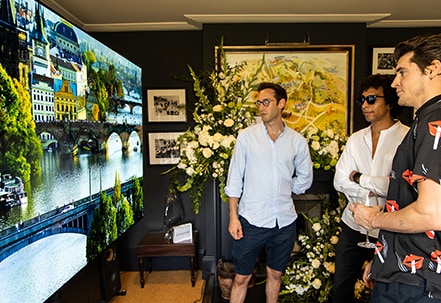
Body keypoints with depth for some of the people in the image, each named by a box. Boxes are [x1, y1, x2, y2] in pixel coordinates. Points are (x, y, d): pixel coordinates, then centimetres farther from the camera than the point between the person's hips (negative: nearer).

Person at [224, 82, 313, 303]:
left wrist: (284, 190, 6)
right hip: (252, 219, -2)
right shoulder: (246, 136, -4)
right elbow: (234, 180, -4)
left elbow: (305, 179, 14)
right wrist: (233, 217, -7)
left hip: (285, 221, 3)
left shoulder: (297, 141, 1)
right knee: (242, 277, 7)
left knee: (275, 274, 19)